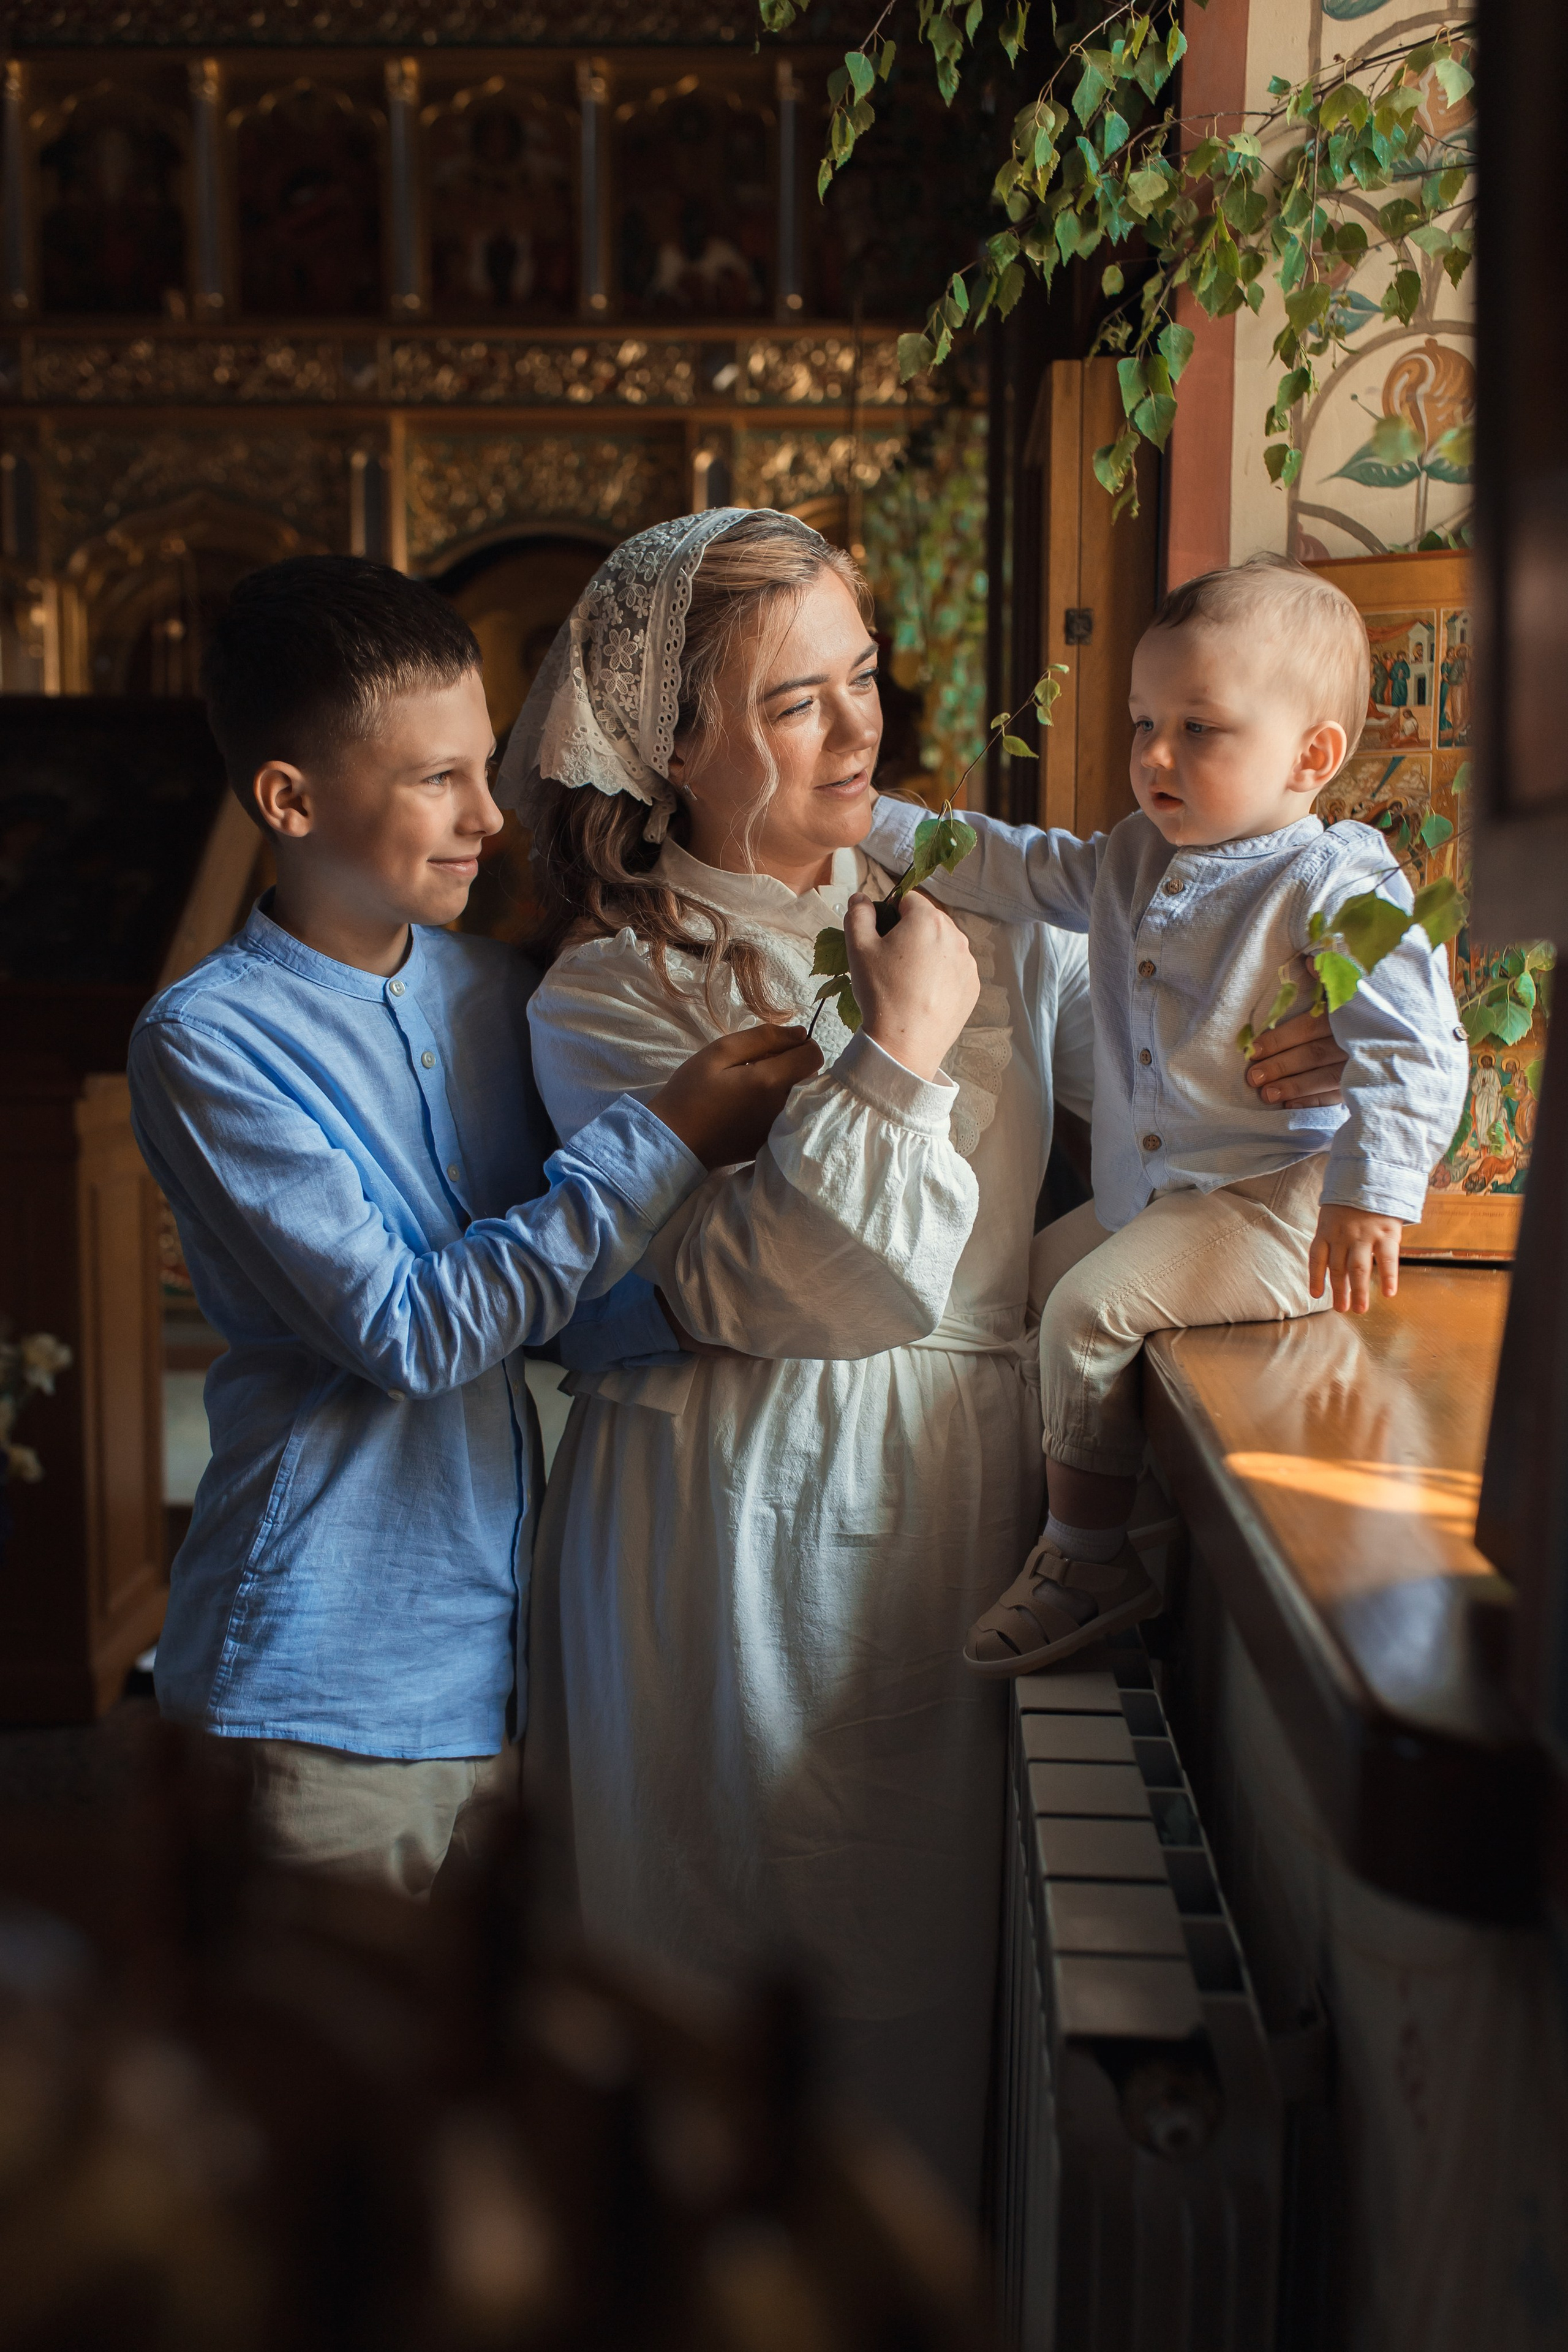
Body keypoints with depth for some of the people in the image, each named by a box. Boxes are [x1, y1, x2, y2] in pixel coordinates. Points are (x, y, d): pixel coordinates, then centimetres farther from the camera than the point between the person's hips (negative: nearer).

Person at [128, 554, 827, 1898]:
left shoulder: (498, 994, 6)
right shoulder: (209, 1043, -14)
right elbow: (409, 1331, -20)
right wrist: (664, 1142, -19)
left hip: (510, 1647, 6)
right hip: (333, 1682, -6)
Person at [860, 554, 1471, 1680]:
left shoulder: (1336, 883, -16)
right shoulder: (1134, 862, 9)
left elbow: (1417, 1047, -23)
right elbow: (1012, 868, 19)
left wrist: (1372, 1192, -33)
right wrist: (872, 824, 13)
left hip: (1278, 1204, -9)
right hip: (1146, 1193, 9)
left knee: (1092, 1305, -20)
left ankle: (1087, 1558, -3)